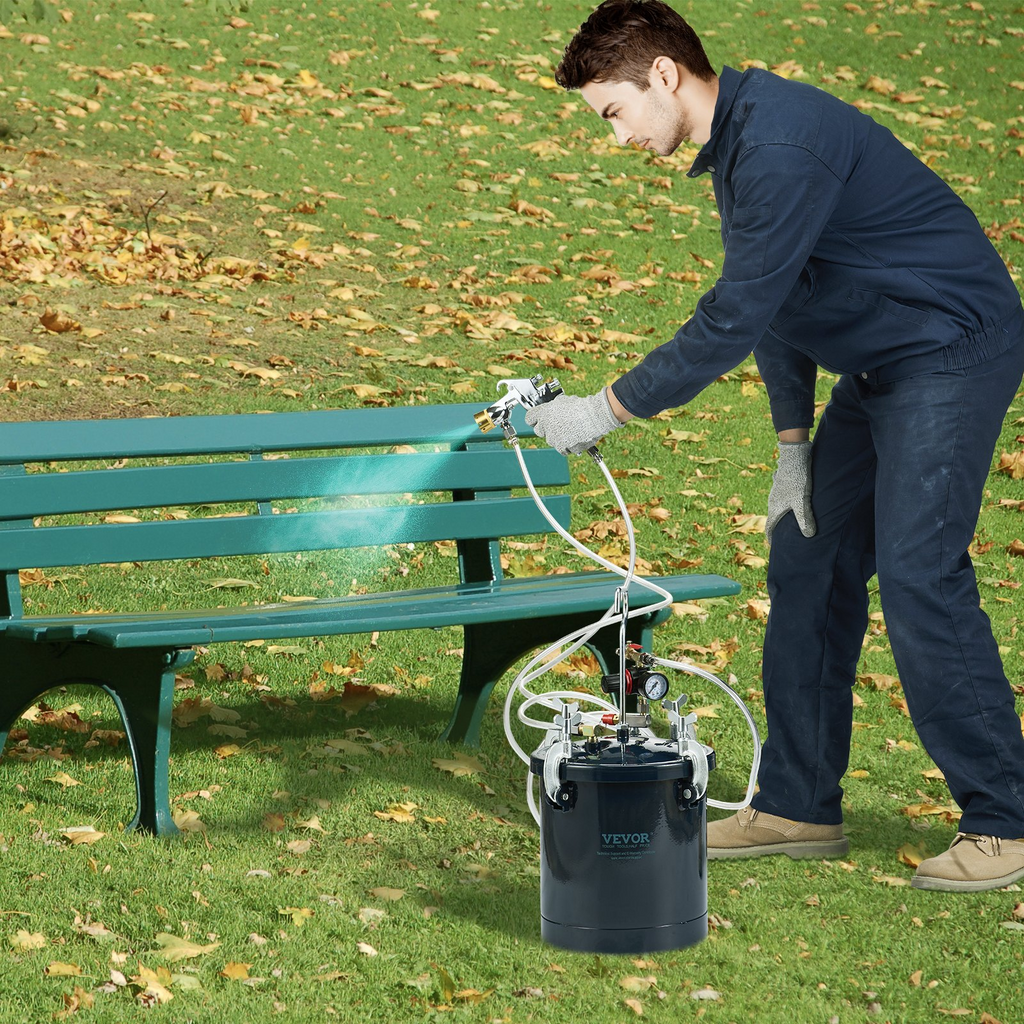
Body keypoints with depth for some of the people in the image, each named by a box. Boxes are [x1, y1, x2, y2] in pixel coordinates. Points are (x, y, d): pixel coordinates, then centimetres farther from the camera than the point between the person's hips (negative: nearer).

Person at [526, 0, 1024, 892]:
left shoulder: (782, 143, -25)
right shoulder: (735, 144, 9)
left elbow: (734, 319, -26)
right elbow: (770, 306, 16)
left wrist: (607, 411, -19)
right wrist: (794, 445, 10)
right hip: (878, 367, 10)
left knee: (917, 569, -16)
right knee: (808, 563, 8)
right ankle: (798, 806, 15)